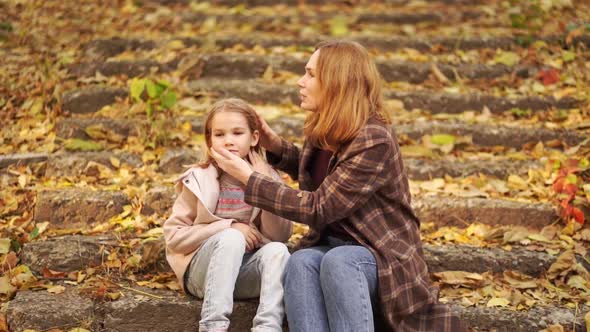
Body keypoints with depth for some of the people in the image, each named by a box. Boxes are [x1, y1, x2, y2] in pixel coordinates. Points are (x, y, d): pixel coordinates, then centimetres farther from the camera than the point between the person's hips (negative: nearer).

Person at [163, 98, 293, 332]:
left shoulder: (266, 177, 3)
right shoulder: (199, 180, -4)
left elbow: (281, 235, -3)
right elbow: (173, 235, -6)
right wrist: (228, 228, -15)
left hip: (248, 274, 2)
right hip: (204, 272, -2)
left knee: (277, 251, -27)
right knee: (231, 238, -31)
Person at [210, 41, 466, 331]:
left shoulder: (375, 141, -20)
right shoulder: (325, 130, 4)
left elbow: (318, 208, -22)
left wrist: (249, 179, -18)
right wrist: (275, 146, 12)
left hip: (379, 258, -6)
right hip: (330, 245, 6)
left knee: (338, 261, -38)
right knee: (301, 262, -28)